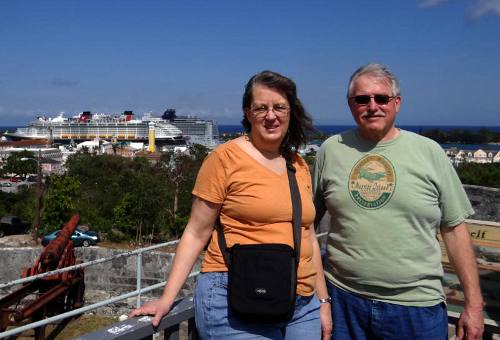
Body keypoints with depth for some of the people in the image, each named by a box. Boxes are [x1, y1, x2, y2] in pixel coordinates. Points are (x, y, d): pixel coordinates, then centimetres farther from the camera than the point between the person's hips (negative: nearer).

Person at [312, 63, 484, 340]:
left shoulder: (430, 152, -2)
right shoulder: (331, 150, 1)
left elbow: (454, 229, 1)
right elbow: (309, 218, 9)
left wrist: (474, 303, 1)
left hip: (417, 305, -1)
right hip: (343, 298, 1)